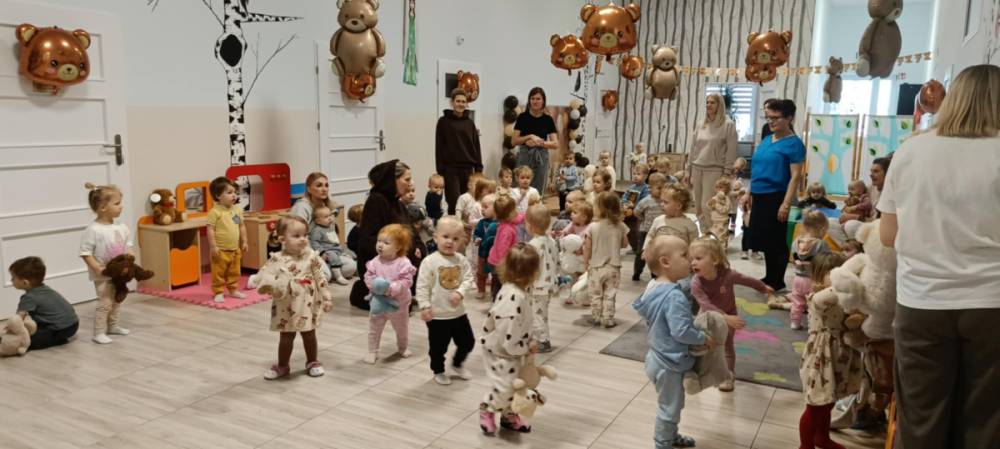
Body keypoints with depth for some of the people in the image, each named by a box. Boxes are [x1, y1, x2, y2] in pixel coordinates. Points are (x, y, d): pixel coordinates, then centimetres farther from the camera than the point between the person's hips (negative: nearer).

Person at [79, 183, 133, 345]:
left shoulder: (121, 228, 0)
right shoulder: (93, 230, -19)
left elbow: (128, 246, 10)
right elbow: (85, 253, -18)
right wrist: (97, 268, -24)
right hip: (103, 276, -7)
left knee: (116, 301, 18)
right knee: (105, 303, -4)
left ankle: (113, 326, 34)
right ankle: (99, 333, 5)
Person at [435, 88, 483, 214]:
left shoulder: (469, 122, 10)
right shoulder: (444, 121, 1)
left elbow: (476, 146, 11)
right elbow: (439, 147, -1)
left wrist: (479, 168, 5)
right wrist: (440, 170, -7)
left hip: (468, 168, 3)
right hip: (450, 168, -3)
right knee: (454, 203, -8)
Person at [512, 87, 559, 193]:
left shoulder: (548, 119, 4)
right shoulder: (522, 117, 1)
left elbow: (556, 145, -1)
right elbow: (514, 141, -2)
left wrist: (540, 142, -15)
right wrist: (530, 136, -15)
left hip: (541, 157, 1)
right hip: (525, 156, -1)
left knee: (538, 191, 3)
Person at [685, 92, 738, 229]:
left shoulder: (728, 125, -4)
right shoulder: (701, 125, 13)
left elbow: (731, 151, -7)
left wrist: (727, 174, -12)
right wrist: (687, 170, 11)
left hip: (714, 170, -6)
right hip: (697, 169, 6)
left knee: (707, 207, -11)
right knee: (698, 209, 8)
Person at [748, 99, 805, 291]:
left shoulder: (794, 143, -9)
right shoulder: (766, 140, 13)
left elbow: (795, 176, -15)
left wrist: (786, 204, -20)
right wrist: (750, 193, 16)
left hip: (776, 198, -7)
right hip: (759, 197, 8)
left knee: (775, 241, 1)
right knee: (761, 238, 12)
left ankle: (777, 281, 14)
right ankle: (770, 277, 26)